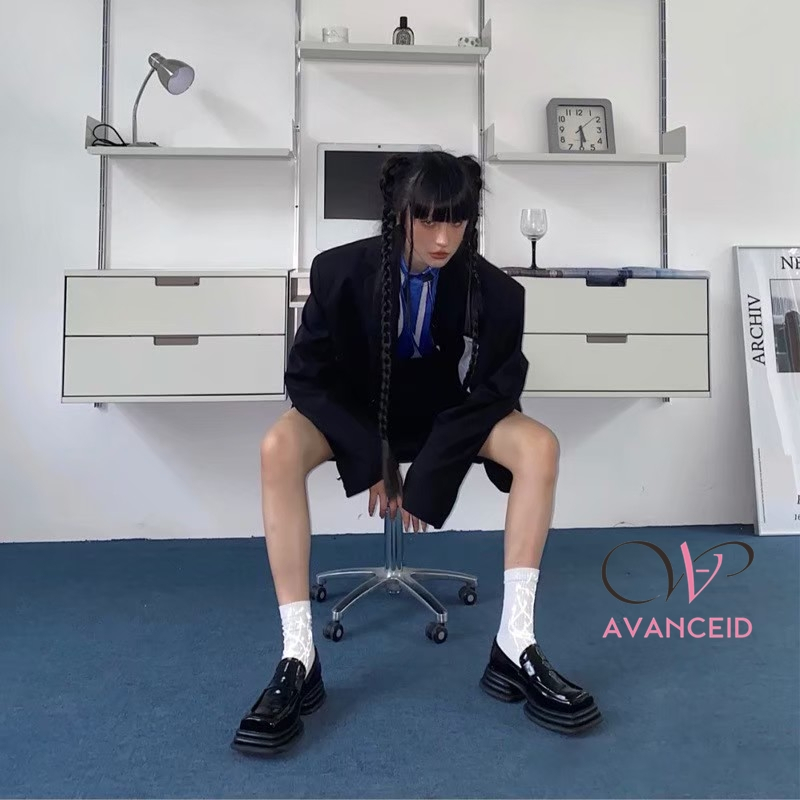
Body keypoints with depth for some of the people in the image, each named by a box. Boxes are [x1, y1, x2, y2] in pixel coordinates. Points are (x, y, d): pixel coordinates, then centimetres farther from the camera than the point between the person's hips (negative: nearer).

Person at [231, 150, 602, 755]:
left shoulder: (493, 291, -19)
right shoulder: (342, 270, -20)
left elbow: (493, 392, -13)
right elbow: (308, 376, -14)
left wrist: (428, 477, -21)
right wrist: (373, 459, -22)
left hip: (446, 414, 1)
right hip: (357, 412, -1)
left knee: (539, 447, -25)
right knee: (278, 448, -31)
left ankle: (514, 647, -19)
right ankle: (299, 659, -25)